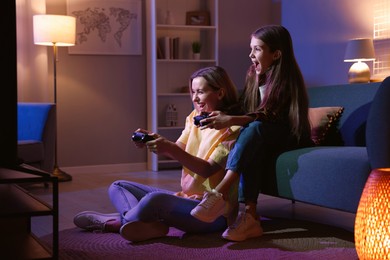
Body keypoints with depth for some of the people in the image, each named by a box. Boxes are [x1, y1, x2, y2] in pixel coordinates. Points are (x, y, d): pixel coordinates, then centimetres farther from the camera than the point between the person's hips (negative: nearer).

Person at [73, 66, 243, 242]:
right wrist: (151, 141, -13)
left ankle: (119, 221, -11)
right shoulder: (195, 117, 13)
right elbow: (177, 151, 6)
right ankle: (148, 224, -23)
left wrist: (170, 148, -29)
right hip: (185, 198, 9)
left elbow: (207, 169, -19)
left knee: (155, 199, -38)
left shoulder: (231, 129, -11)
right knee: (118, 187, 7)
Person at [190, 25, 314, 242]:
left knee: (255, 130, -34)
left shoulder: (286, 79, -15)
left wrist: (230, 121, -36)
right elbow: (246, 111, 6)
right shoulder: (255, 77, 7)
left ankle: (221, 192, -47)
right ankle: (250, 215, -42)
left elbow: (269, 118, -26)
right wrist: (223, 117, -13)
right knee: (252, 150, -32)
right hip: (262, 143, 5)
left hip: (289, 141, -5)